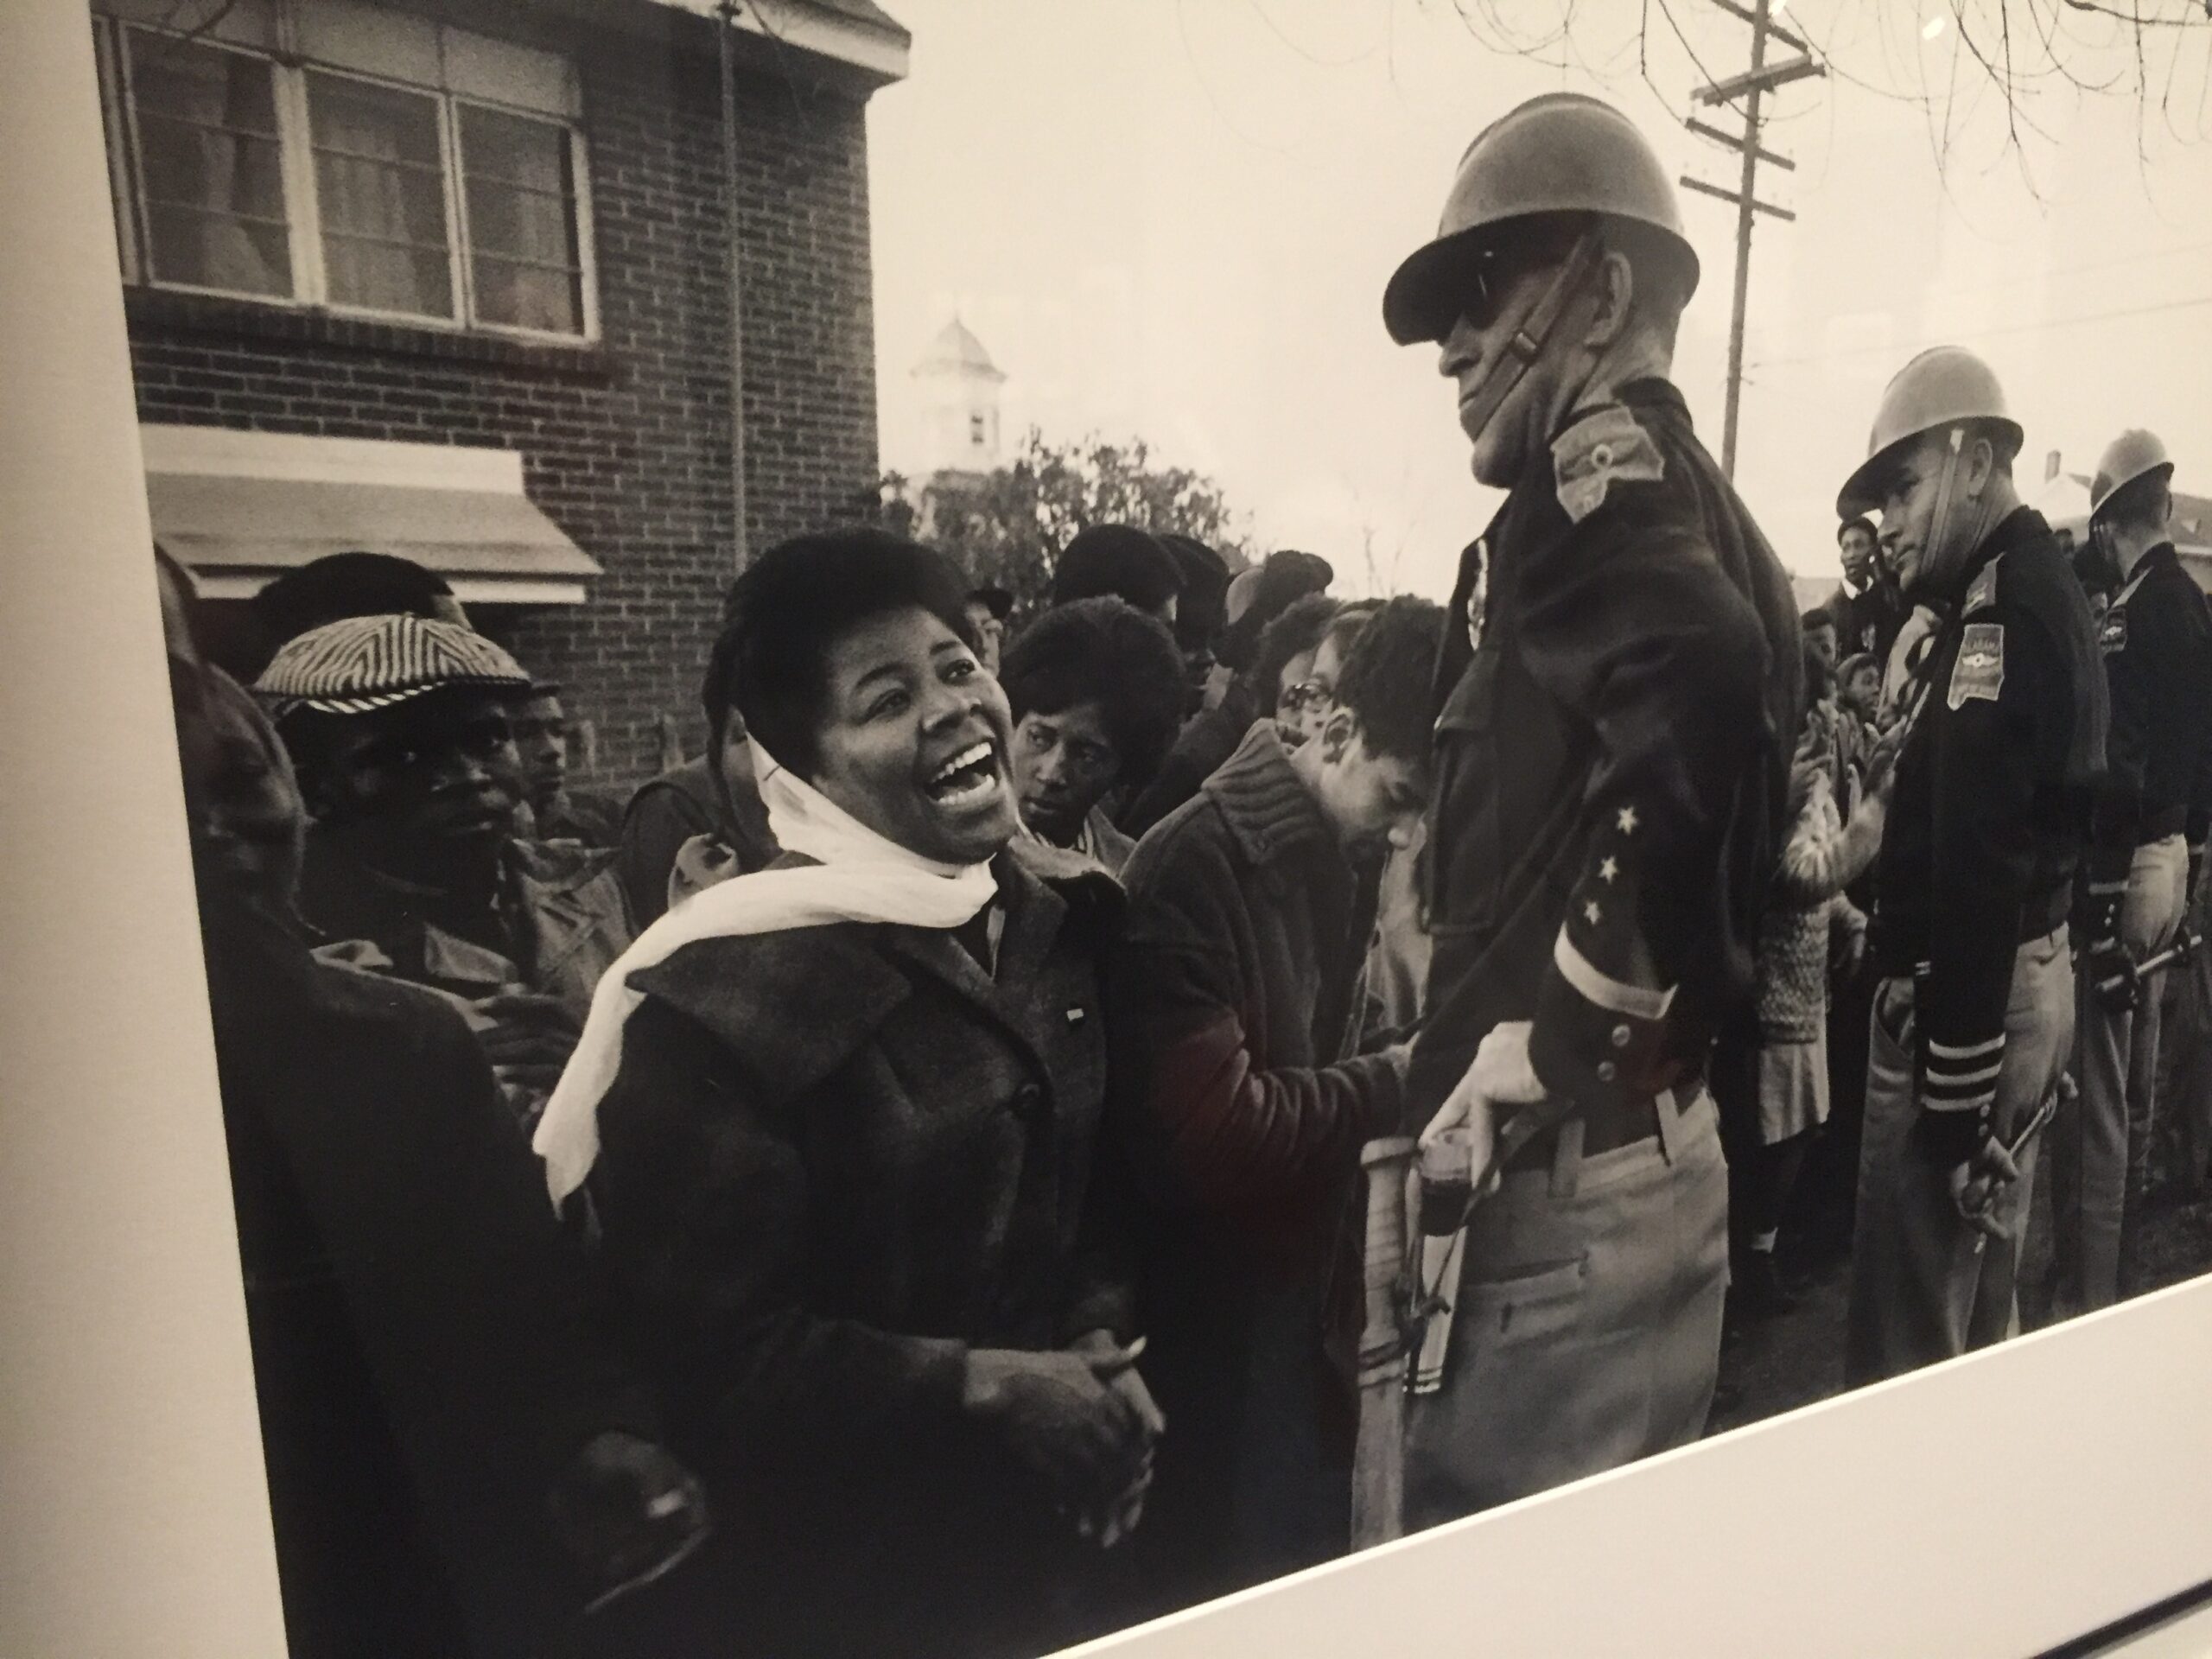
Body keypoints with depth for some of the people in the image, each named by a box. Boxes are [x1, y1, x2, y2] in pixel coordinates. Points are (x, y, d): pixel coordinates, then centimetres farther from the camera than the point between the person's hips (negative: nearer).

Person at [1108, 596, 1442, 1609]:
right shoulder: (1193, 868, -22)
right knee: (1223, 1594, 13)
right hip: (1216, 1325, -7)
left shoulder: (1344, 856, 4)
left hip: (1311, 1296, 7)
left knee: (1317, 1578, 23)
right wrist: (1395, 1081, -18)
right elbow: (1216, 1130, -25)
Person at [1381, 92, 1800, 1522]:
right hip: (1654, 1152, 9)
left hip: (1557, 1173, -9)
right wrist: (1642, 1026, 11)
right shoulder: (1704, 510, 15)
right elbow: (1752, 833, 14)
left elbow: (1696, 699, -34)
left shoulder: (1599, 477, -13)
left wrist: (1545, 1044, -23)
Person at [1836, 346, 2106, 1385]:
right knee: (1973, 1328, 22)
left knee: (1904, 1350, -1)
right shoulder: (2042, 592, 15)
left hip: (1965, 994, -10)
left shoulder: (2001, 612, -17)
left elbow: (1982, 863, -23)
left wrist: (1950, 1090, -22)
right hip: (2033, 977, 10)